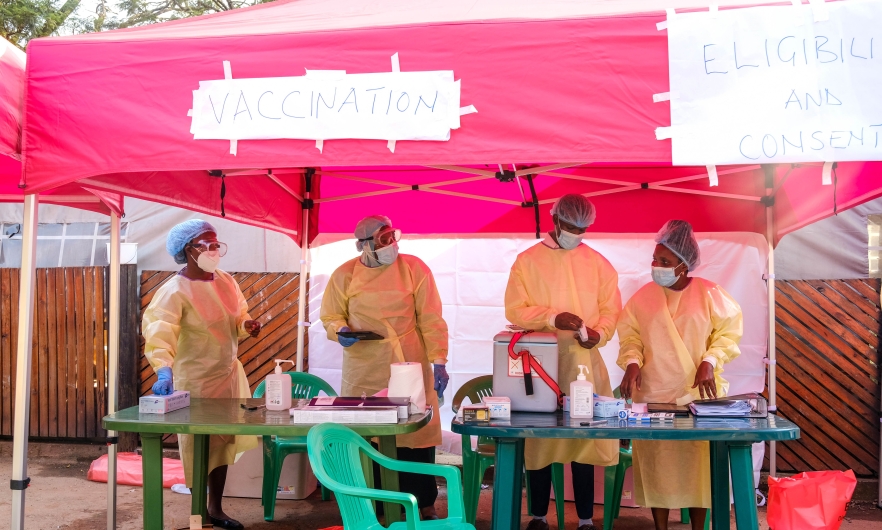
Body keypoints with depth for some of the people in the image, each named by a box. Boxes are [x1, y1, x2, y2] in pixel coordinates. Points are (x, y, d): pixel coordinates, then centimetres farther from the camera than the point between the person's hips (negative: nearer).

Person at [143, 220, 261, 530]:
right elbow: (159, 331, -31)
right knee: (197, 447, 4)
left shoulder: (226, 282, 3)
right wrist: (164, 370, -47)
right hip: (195, 380, -7)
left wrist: (247, 326, -9)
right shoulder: (175, 291, -19)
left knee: (223, 443, 16)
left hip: (228, 374, 7)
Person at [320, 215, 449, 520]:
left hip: (410, 368, -1)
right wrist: (341, 331, -14)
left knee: (416, 436, 2)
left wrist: (438, 361, -11)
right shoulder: (345, 275, 1)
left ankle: (423, 505, 17)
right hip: (363, 371, 1)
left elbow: (431, 320, -5)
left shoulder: (413, 268, -3)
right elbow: (330, 317, 9)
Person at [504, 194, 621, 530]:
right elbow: (514, 310, -5)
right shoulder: (527, 261, 2)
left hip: (584, 364, 1)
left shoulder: (597, 263, 7)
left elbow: (611, 309, 6)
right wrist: (553, 317, -19)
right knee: (538, 441, 3)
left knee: (585, 439, 2)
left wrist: (600, 333, -14)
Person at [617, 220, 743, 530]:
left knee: (698, 464, 3)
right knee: (656, 464, 3)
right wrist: (632, 362, -12)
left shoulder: (709, 294, -3)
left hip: (698, 392, -1)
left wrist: (710, 361, -11)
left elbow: (728, 332, 3)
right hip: (653, 394, 1)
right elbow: (630, 337, 6)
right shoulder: (643, 297, 2)